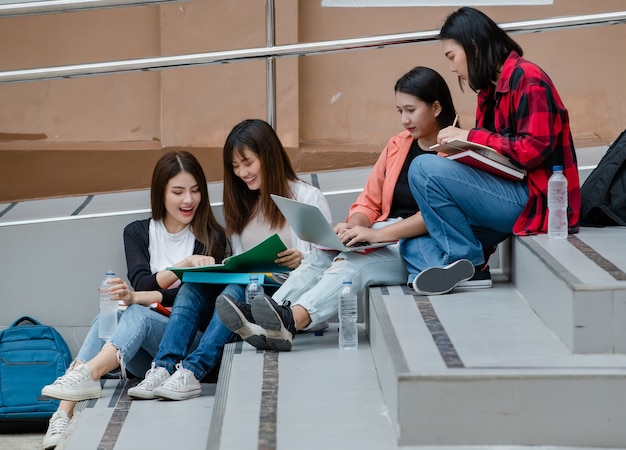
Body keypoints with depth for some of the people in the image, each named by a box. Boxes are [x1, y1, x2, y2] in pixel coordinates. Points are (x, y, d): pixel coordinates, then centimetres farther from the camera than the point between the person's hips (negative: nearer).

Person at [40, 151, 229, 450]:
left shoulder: (212, 237, 6)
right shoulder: (138, 232, 13)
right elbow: (142, 283, -2)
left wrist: (137, 298, -19)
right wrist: (186, 264, -18)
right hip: (140, 355, 3)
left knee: (139, 315, -31)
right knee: (105, 320, -29)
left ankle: (84, 377, -55)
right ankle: (63, 415, -44)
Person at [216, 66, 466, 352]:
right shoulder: (397, 146, 21)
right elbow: (369, 202, 19)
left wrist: (378, 234, -26)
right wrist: (355, 226, -6)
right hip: (384, 239, 7)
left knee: (352, 264, -33)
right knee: (321, 256, -19)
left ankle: (289, 321, -55)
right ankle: (261, 320, -39)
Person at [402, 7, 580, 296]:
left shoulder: (526, 79, -11)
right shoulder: (492, 89, 16)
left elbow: (533, 150, -19)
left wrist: (471, 137, -14)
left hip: (533, 201, -10)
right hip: (509, 190, 10)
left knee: (423, 169, -21)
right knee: (414, 243, 7)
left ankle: (464, 258, -10)